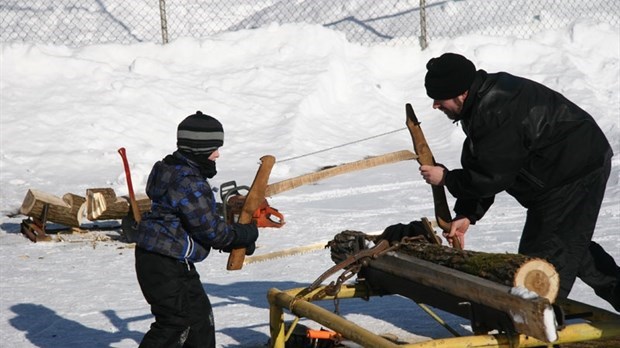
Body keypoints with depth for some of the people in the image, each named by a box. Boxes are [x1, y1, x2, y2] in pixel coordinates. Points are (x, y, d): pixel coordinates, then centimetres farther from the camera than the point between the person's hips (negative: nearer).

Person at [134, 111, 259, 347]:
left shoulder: (177, 171, 12)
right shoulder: (187, 183, -22)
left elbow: (204, 219, 17)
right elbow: (210, 230, -20)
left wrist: (238, 242, 9)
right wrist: (247, 234, -4)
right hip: (165, 266, -11)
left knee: (199, 314, 19)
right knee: (175, 323, -5)